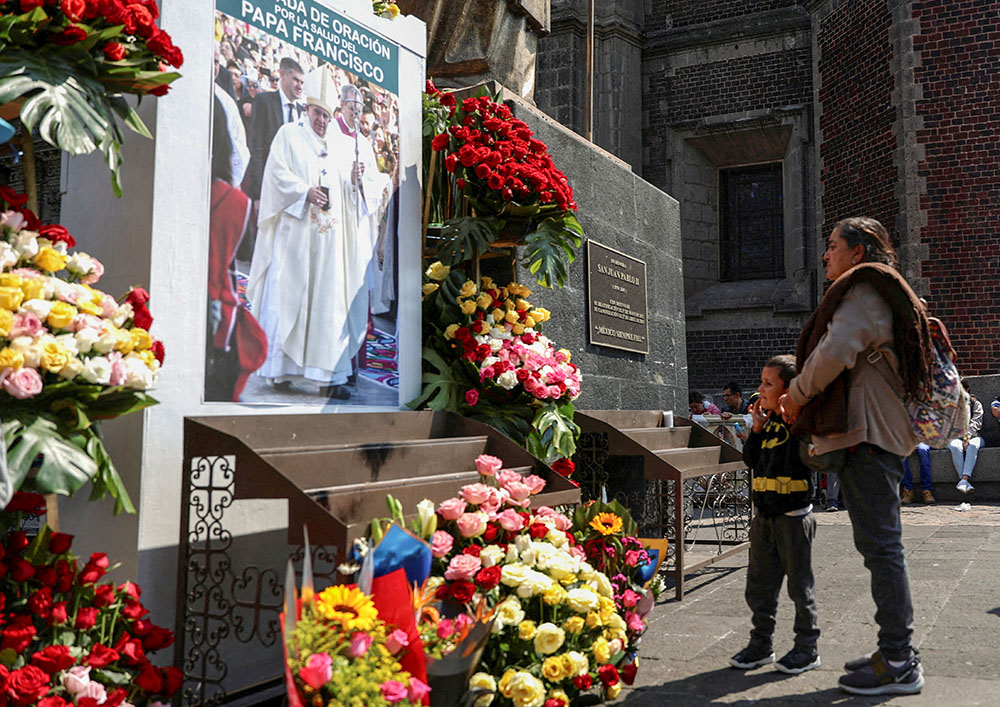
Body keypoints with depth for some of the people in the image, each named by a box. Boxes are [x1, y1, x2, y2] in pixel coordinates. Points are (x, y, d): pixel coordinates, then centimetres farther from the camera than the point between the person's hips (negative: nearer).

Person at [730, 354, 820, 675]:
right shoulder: (768, 423, 11)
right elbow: (750, 459, 11)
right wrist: (757, 426, 1)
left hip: (793, 518, -8)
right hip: (764, 517, 8)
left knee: (800, 584, 4)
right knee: (759, 585, 13)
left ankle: (807, 648, 18)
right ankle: (760, 645, 25)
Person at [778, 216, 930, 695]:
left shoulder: (864, 290, -7)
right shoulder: (880, 293, 26)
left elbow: (835, 352, -21)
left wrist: (797, 394, -6)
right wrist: (802, 400, 16)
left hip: (867, 435, -11)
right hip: (878, 432, 11)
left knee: (879, 544, -8)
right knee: (880, 544, 13)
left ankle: (898, 664, -4)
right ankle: (897, 653, 20)